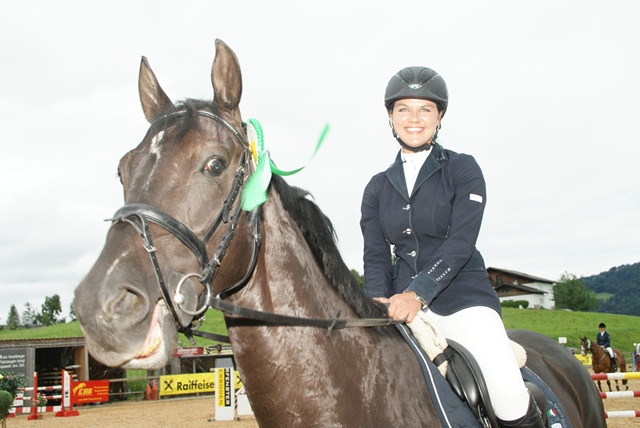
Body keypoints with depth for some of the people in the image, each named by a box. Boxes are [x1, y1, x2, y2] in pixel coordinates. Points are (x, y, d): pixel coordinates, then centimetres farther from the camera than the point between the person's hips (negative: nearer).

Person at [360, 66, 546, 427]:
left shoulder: (463, 169, 2)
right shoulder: (378, 187, 13)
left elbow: (461, 242, -11)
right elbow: (375, 254, 7)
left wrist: (417, 293, -24)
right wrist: (379, 300, -14)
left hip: (463, 296, -4)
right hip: (403, 303, 4)